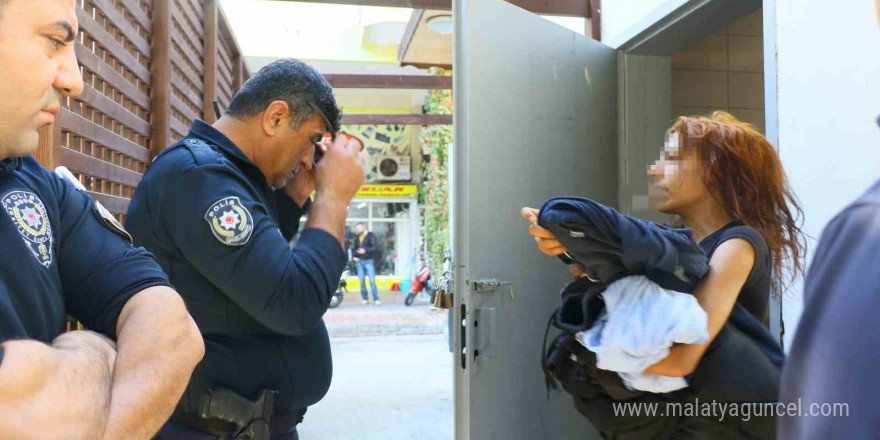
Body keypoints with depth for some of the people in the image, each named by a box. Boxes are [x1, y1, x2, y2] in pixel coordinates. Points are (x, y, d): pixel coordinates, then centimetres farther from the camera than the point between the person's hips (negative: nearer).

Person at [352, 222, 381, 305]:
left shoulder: (371, 236, -2)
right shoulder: (357, 238, 16)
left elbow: (376, 248, -11)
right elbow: (355, 249, 25)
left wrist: (365, 250, -20)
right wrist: (353, 257, 6)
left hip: (369, 261, -5)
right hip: (359, 261, 5)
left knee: (372, 281, -10)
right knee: (362, 281, 4)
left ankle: (376, 299, -9)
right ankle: (365, 299, 10)